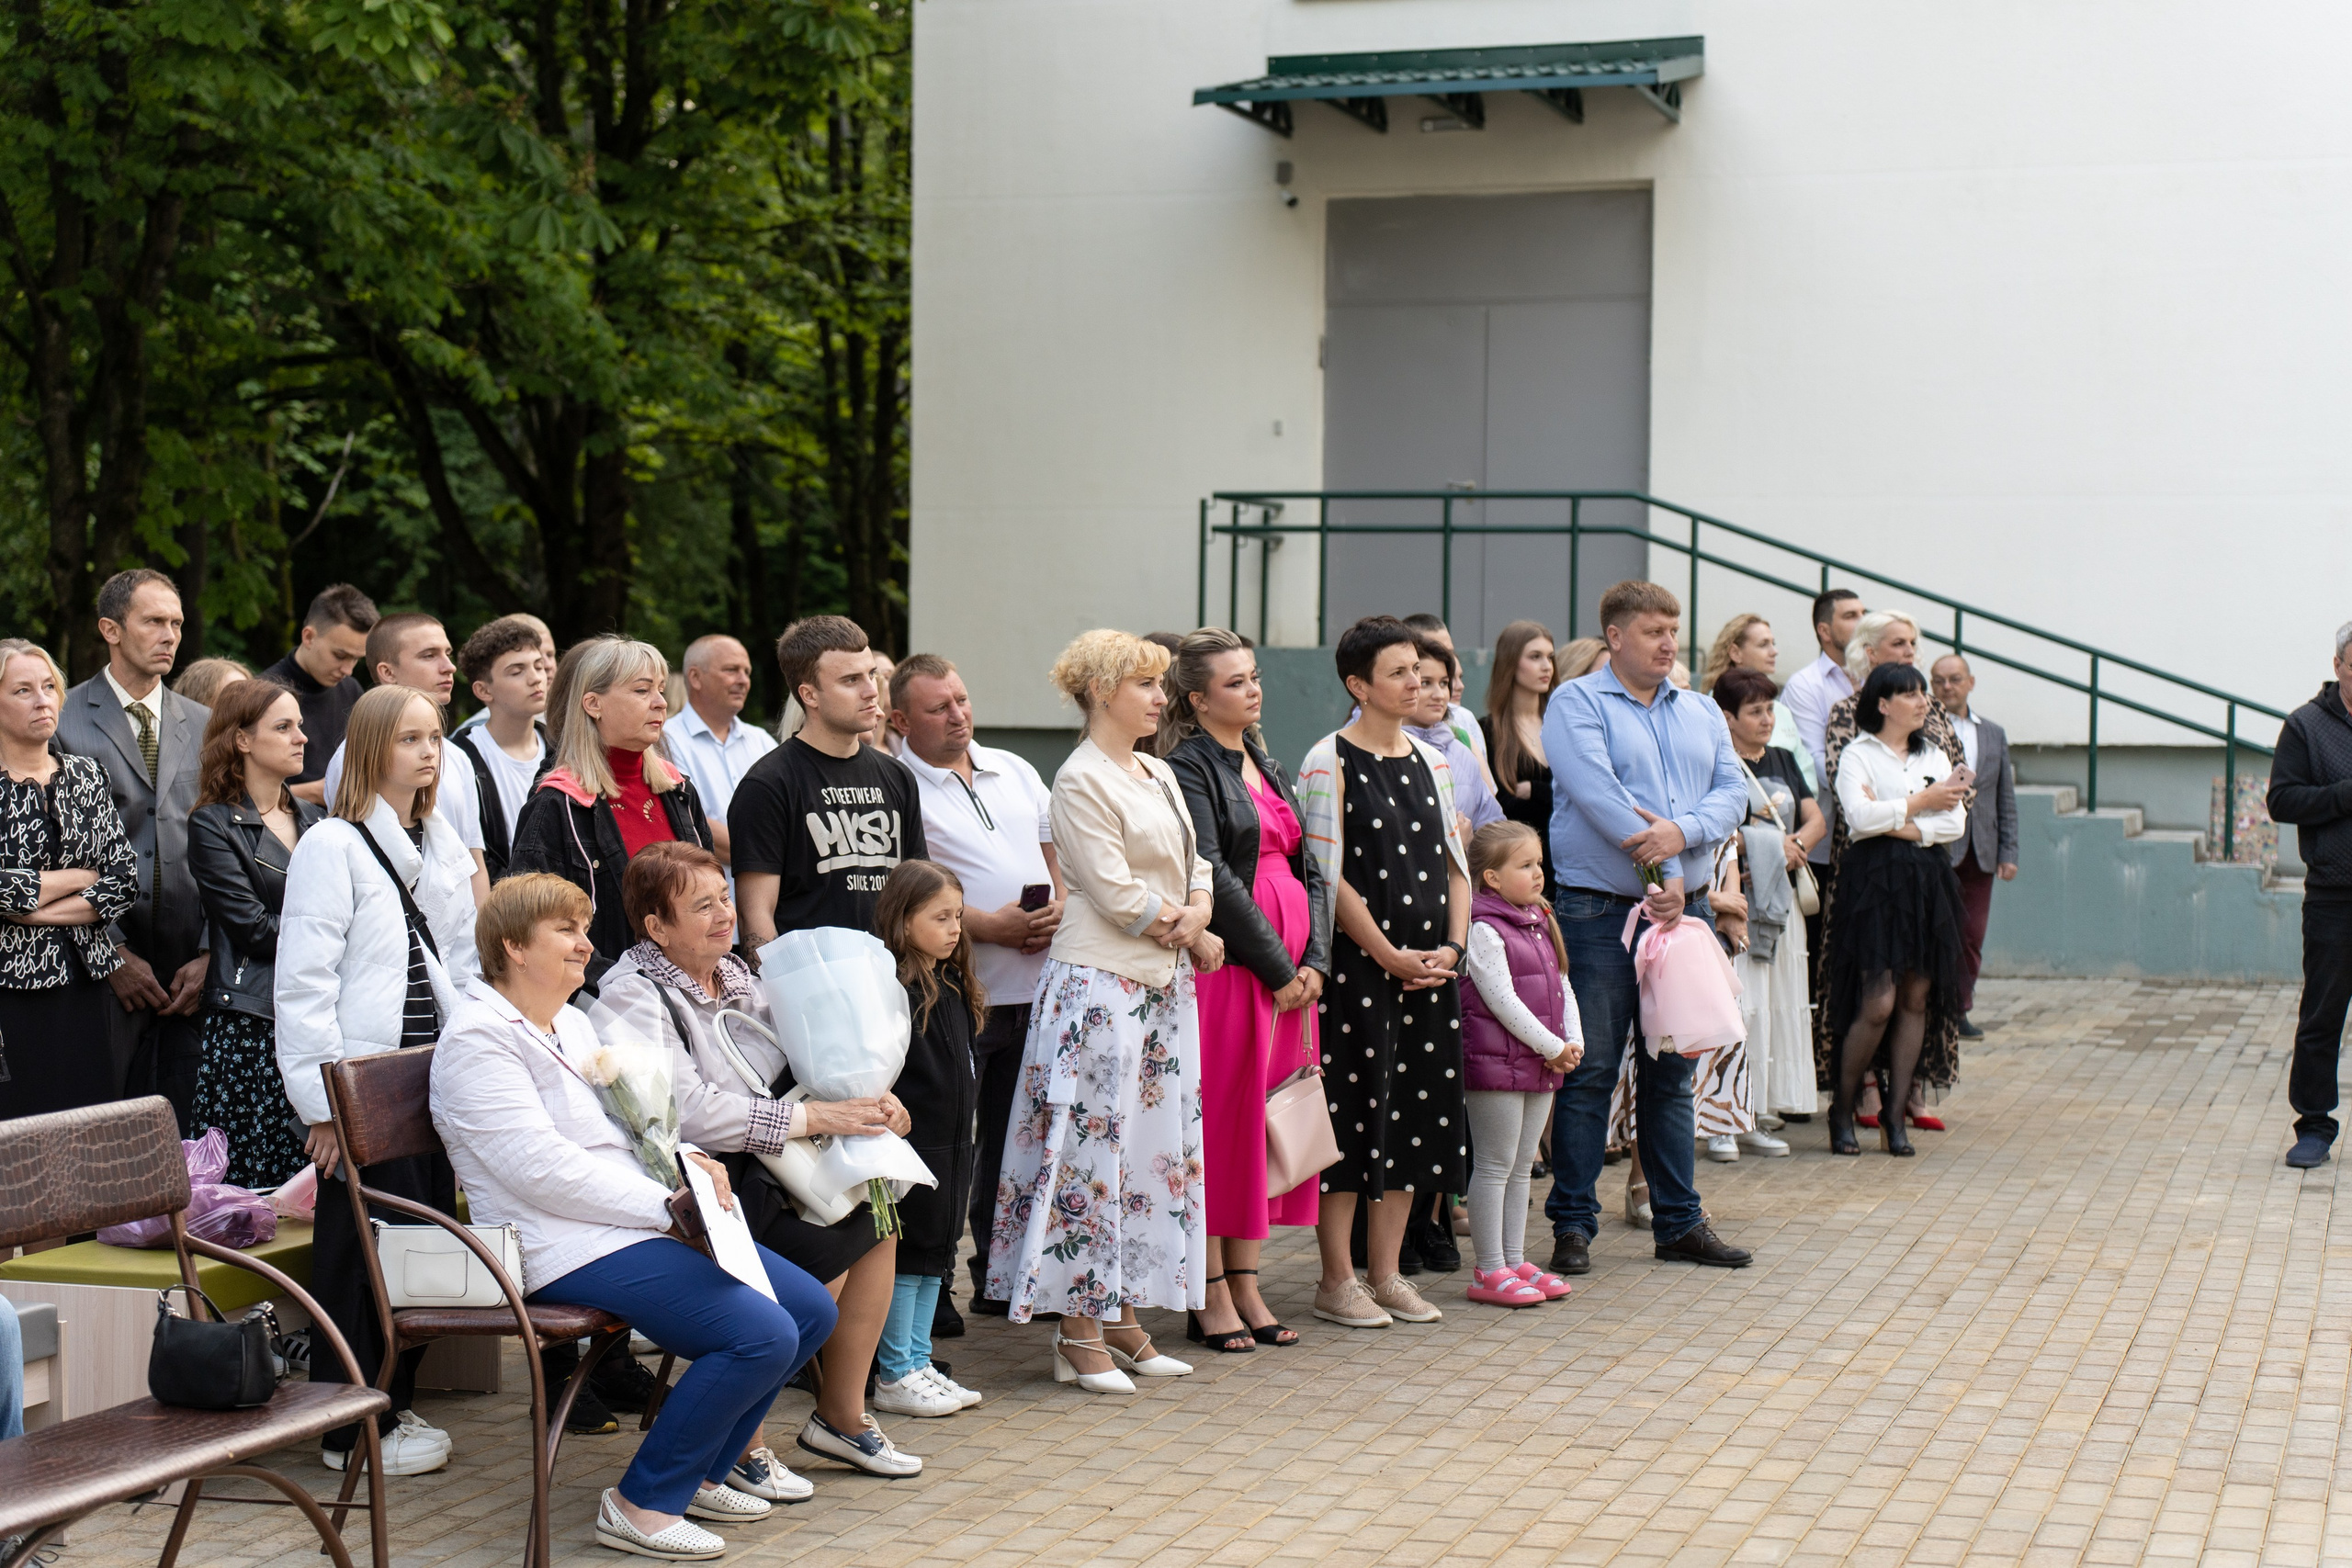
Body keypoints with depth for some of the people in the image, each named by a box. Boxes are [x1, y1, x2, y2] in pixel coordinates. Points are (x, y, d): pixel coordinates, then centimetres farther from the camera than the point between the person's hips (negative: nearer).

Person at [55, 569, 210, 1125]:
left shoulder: (204, 726, 13)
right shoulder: (66, 721, 0)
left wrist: (209, 956, 0)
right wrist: (113, 954, -8)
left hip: (193, 973, 3)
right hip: (104, 971, -3)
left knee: (187, 1134, 3)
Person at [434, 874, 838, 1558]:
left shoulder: (573, 1023, 20)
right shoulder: (477, 1039, -11)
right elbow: (542, 1169, -19)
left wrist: (690, 1166, 1)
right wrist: (666, 1205, -19)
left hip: (645, 1222, 10)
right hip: (568, 1247, -10)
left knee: (811, 1310, 5)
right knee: (761, 1336, -24)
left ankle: (702, 1472, 17)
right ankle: (643, 1504, -10)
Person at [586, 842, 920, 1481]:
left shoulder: (733, 975, 14)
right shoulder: (632, 999, -12)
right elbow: (686, 1111, -24)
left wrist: (863, 1099, -3)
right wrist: (812, 1117, -23)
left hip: (763, 1172, 8)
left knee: (874, 1222, -5)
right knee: (823, 1258, -22)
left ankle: (842, 1415, 11)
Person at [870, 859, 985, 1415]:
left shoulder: (953, 987, 12)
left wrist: (964, 1132, 17)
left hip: (950, 1144, 9)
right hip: (910, 1145, -9)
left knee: (936, 1255, 14)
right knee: (906, 1255, -1)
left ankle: (919, 1364, 22)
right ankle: (894, 1375, 8)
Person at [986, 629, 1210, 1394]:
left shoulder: (1159, 776, 16)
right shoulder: (1081, 780, -11)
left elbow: (1195, 868, 15)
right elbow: (1117, 894, -15)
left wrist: (1192, 915, -7)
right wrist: (1194, 935, -4)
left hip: (1164, 986, 9)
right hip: (1099, 982, -9)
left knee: (1153, 1150, 9)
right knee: (1092, 1149, -5)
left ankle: (1124, 1316, 16)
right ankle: (1079, 1332, 0)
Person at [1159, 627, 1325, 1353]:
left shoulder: (1268, 767, 18)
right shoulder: (1187, 768, -7)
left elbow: (1305, 869, 16)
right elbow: (1210, 878, -15)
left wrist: (1314, 962, 3)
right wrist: (1276, 966, -15)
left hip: (1291, 972, 8)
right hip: (1227, 967, -8)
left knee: (1271, 1128, 9)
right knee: (1221, 1127, -3)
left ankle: (1246, 1287, 17)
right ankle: (1212, 1300, 4)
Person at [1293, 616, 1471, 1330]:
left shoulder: (1432, 762, 12)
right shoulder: (1329, 762, -6)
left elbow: (1454, 863, 14)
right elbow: (1330, 877, -10)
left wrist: (1451, 946, -1)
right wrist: (1389, 956, -13)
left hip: (1429, 968, 6)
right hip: (1357, 964, -6)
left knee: (1413, 1112, 8)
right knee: (1352, 1111, -3)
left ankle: (1385, 1272, 17)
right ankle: (1338, 1279, 5)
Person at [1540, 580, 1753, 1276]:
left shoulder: (1700, 713, 16)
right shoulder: (1576, 705, -2)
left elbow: (1732, 792, 5)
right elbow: (1596, 792, -15)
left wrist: (1683, 831, -16)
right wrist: (1665, 873, -19)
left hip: (1683, 908, 6)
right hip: (1600, 911, -5)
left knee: (1672, 1072, 11)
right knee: (1589, 1070, -3)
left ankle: (1678, 1221, 18)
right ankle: (1572, 1224, 3)